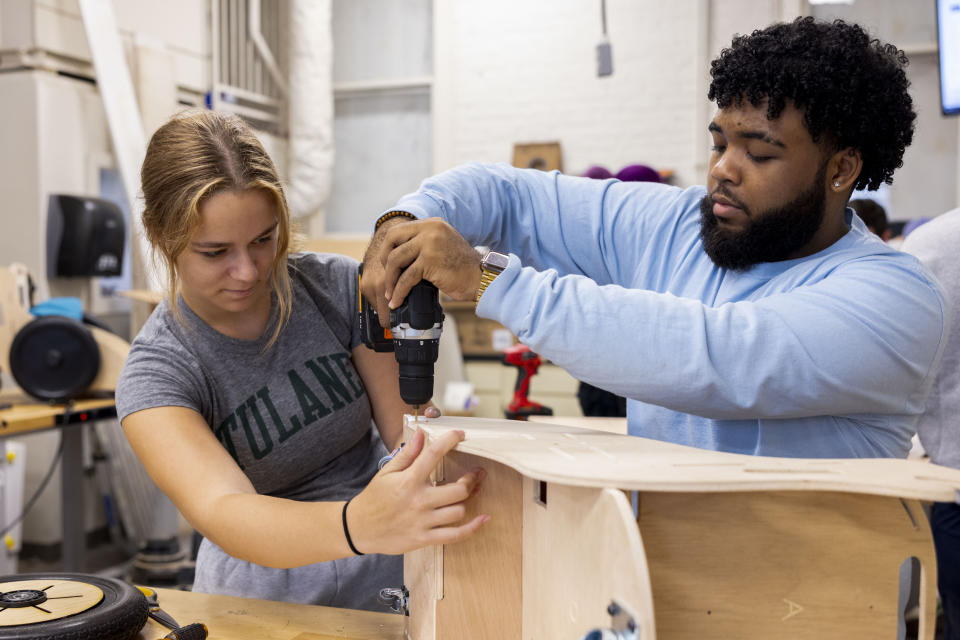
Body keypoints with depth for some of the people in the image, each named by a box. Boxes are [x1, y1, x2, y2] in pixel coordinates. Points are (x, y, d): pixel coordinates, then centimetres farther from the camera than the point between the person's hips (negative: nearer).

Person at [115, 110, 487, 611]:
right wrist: (359, 523, -49)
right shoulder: (155, 373, -13)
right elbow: (221, 511, -30)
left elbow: (404, 425, -2)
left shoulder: (338, 286, -6)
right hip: (268, 597, -1)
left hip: (389, 584, 2)